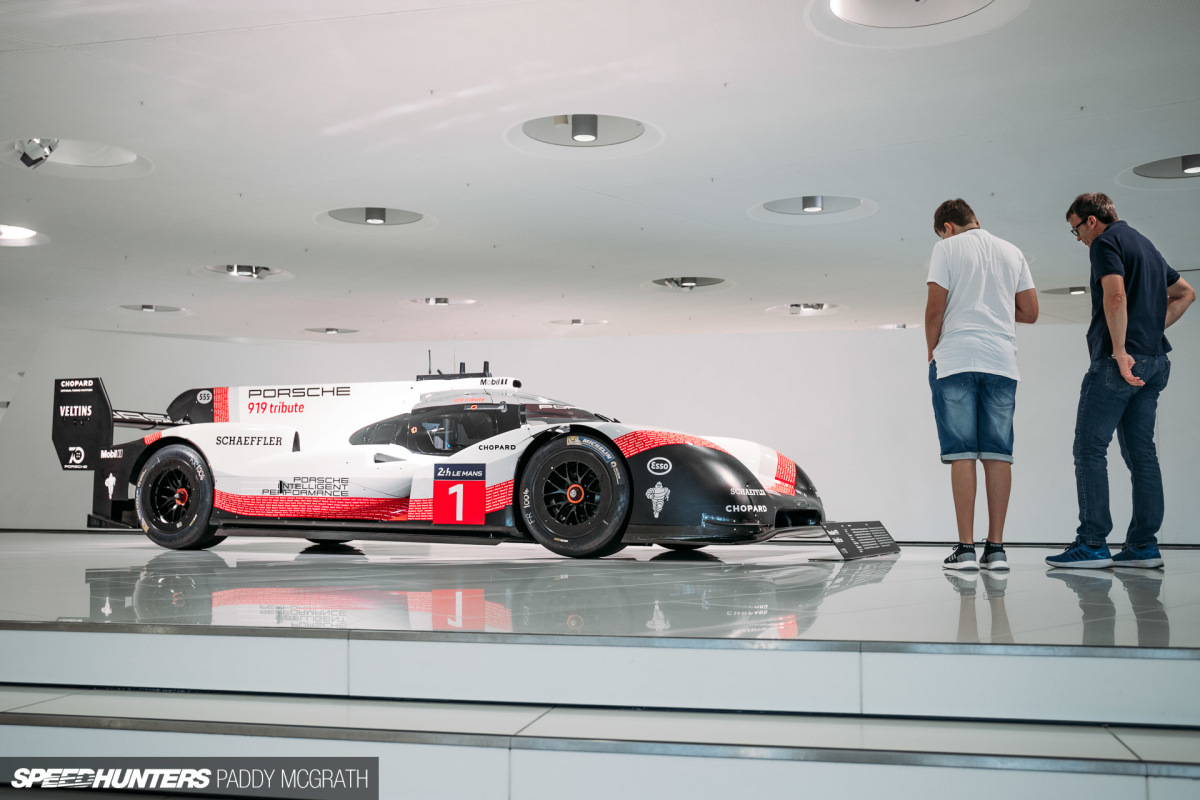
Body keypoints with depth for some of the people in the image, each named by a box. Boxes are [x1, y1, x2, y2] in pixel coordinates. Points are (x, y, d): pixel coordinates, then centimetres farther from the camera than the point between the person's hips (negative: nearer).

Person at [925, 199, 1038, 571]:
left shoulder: (948, 248, 3)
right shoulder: (1012, 253, 16)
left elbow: (935, 310, -5)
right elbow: (1030, 313, 14)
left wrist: (931, 353, 8)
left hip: (956, 361, -4)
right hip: (1001, 362, 4)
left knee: (962, 454, -5)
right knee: (997, 454, 2)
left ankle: (966, 549, -7)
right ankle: (996, 548, 1)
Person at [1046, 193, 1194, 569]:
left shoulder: (1106, 242, -5)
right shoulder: (1145, 244, 23)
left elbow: (1115, 296, -20)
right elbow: (1185, 292, 30)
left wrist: (1120, 350, -22)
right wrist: (1154, 328, 20)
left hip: (1118, 360, -9)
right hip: (1154, 361, 9)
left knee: (1090, 448, -7)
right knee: (1140, 452, 8)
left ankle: (1092, 544, -10)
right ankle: (1144, 545, 6)